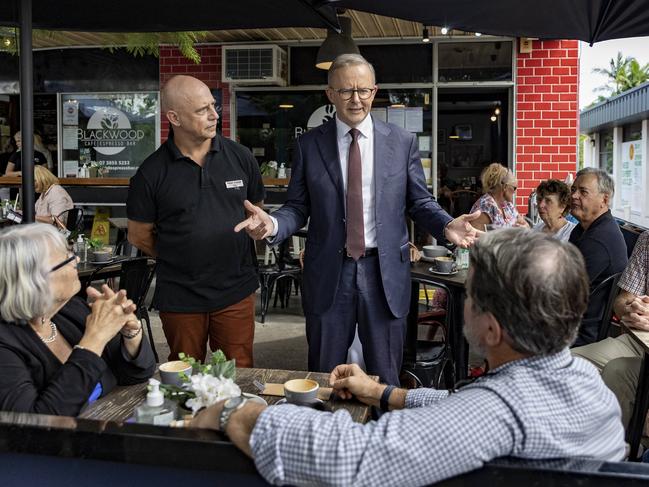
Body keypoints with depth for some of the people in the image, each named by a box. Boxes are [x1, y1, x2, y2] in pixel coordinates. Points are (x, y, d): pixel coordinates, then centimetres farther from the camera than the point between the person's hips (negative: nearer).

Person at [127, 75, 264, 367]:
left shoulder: (240, 157, -1)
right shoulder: (152, 173, -7)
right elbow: (139, 236, 2)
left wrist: (230, 252, 5)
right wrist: (179, 259, 3)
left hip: (236, 291, 1)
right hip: (180, 298, -1)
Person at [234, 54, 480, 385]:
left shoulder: (402, 142, 2)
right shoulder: (309, 145, 2)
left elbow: (419, 202, 6)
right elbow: (298, 207, 2)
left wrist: (446, 225, -14)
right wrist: (272, 225, -19)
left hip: (385, 272, 0)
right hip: (328, 273, 0)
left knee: (385, 379, 13)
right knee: (323, 379, 15)